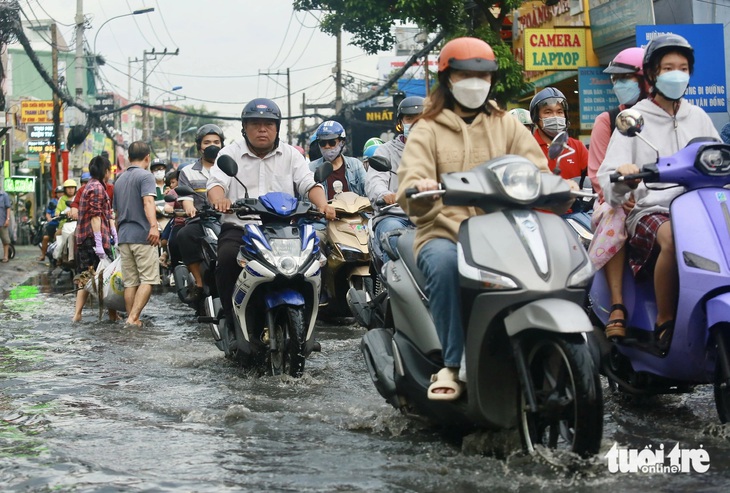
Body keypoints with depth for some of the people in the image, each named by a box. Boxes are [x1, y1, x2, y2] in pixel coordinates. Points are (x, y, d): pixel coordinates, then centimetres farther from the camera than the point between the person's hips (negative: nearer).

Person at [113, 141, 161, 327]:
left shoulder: (119, 180, 20)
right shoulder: (145, 176, -4)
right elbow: (148, 201, -21)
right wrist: (153, 226, -33)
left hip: (124, 236, 7)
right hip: (142, 235, -7)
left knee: (130, 282, 8)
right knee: (148, 279, -6)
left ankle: (131, 319, 6)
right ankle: (133, 317, -17)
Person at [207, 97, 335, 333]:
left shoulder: (291, 155, 16)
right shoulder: (230, 153, 11)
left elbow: (309, 183, 4)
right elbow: (216, 182, -4)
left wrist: (323, 205, -18)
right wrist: (219, 198, -29)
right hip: (238, 227, -1)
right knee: (227, 258, -33)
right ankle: (232, 321, -20)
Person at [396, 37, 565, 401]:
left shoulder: (507, 126, 23)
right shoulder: (427, 130, 13)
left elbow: (537, 173, 8)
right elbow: (410, 193, -4)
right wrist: (420, 190, -30)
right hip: (443, 233, -2)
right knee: (444, 263, -37)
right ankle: (451, 365, -31)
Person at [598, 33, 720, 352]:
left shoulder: (698, 118, 19)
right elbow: (607, 176, -5)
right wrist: (623, 178, -29)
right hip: (649, 211, -4)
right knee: (673, 238, -37)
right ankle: (664, 323, -24)